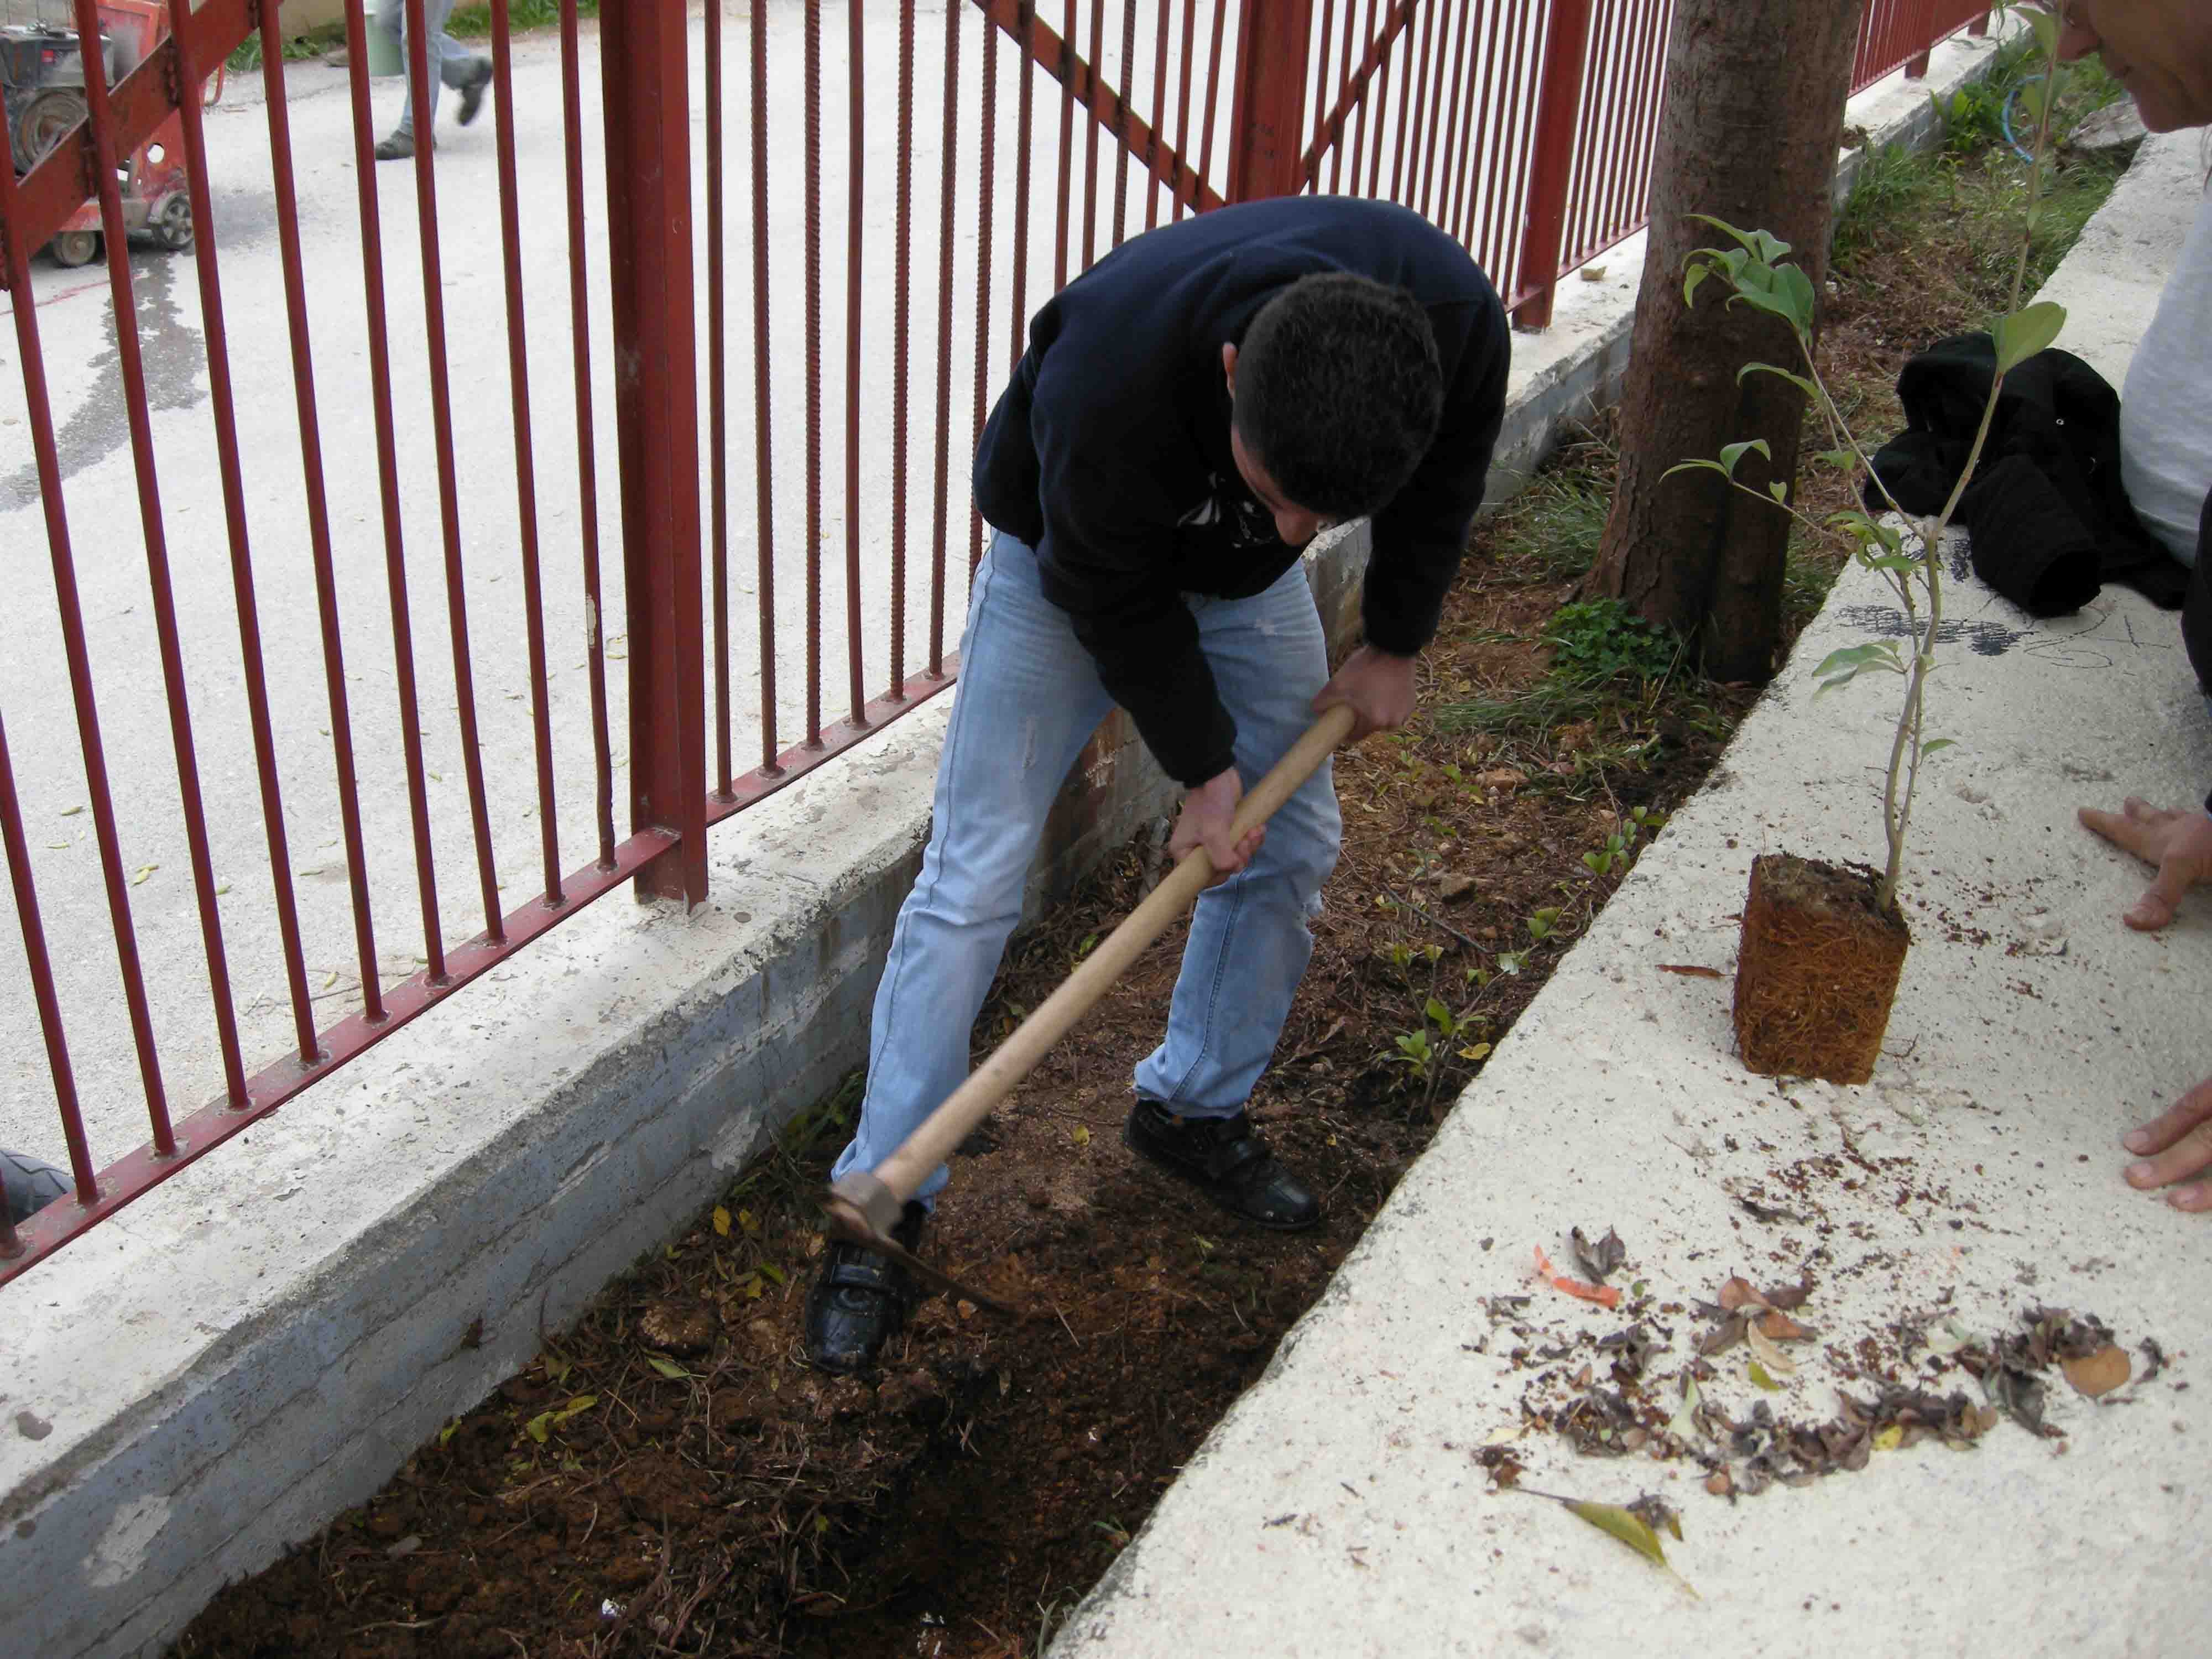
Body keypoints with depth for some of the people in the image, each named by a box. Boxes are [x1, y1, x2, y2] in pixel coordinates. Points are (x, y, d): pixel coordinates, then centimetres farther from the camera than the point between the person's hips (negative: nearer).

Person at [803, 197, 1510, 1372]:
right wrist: (1204, 767, -16)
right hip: (1069, 560, -4)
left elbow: (1444, 482, -6)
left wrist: (1393, 645, 3)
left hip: (1242, 580, 5)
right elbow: (1116, 598, -25)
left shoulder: (1455, 320, -31)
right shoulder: (1106, 379, -44)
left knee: (1291, 846, 6)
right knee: (973, 878, -8)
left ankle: (1194, 1108, 29)